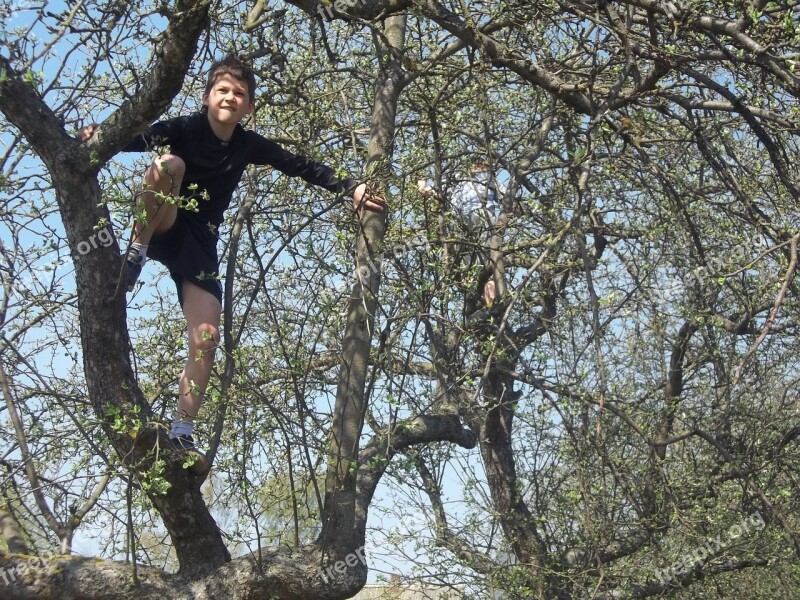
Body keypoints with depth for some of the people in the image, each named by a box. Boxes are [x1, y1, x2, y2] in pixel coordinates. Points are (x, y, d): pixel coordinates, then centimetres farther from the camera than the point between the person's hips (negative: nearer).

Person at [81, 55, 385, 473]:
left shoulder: (248, 145, 3)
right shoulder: (185, 129, -9)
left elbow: (302, 167, 8)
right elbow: (137, 141, -25)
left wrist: (352, 189, 3)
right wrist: (99, 139, -46)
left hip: (200, 242, 3)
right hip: (161, 229, -3)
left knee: (206, 337, -14)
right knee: (169, 164, -33)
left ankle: (182, 434, -7)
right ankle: (136, 253, -24)